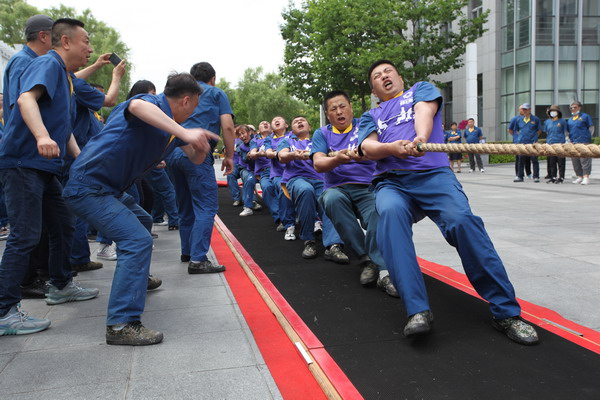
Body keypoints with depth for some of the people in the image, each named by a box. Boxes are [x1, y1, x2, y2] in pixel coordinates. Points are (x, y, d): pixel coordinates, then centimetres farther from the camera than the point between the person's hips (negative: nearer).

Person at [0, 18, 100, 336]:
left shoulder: (65, 76, 20)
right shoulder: (48, 64, -8)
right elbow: (25, 98, -28)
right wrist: (42, 136, -44)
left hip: (43, 166, 10)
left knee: (63, 225, 17)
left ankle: (60, 286, 32)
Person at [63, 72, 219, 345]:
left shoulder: (172, 127, 11)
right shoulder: (152, 104, -16)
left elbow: (195, 159, 15)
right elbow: (137, 106, -41)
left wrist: (200, 144, -9)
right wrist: (184, 133, -49)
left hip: (109, 188, 11)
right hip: (88, 186, -11)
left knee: (142, 222, 30)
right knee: (137, 240, -21)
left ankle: (137, 278, 51)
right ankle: (121, 324, -21)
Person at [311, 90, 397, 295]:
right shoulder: (322, 134, 13)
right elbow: (318, 164, -4)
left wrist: (362, 154, -36)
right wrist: (337, 159, -26)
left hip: (367, 187, -1)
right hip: (337, 188, 1)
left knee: (379, 212, -34)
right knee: (333, 199, -35)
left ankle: (383, 271, -41)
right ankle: (366, 259, -29)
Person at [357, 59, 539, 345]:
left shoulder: (421, 89, 25)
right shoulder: (370, 116, 29)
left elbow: (425, 110, 0)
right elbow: (367, 147, 8)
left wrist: (421, 137, -24)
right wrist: (391, 148, -17)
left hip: (433, 174, -1)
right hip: (391, 181, 1)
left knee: (462, 219, -30)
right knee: (390, 212, -35)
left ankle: (506, 312, -22)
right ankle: (418, 311, -39)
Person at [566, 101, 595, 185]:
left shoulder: (585, 116, 4)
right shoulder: (570, 119, 18)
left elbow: (591, 128, 5)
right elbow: (568, 131, 24)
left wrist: (588, 137, -3)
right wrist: (568, 138, 11)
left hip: (584, 142, -6)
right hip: (573, 143, 6)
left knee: (585, 160, -9)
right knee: (575, 161, 7)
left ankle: (586, 177, -11)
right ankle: (579, 177, 16)